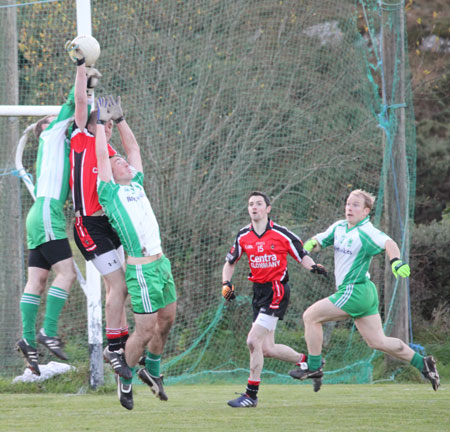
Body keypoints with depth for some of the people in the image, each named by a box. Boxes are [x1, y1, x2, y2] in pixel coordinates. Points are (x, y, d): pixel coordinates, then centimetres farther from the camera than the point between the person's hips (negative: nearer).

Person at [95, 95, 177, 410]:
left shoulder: (137, 186, 16)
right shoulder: (110, 193, -2)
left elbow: (133, 148, 23)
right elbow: (101, 155, -3)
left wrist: (119, 120, 21)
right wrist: (100, 123, 5)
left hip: (161, 262, 7)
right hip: (141, 269, -7)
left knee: (167, 320, 12)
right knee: (146, 329, -5)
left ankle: (152, 370, 32)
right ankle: (125, 380, 13)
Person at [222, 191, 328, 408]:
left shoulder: (282, 235, -8)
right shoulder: (243, 236, 5)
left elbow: (302, 256, 1)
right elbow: (230, 262, 17)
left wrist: (314, 267, -19)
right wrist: (226, 283, 0)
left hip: (277, 290, -6)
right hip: (259, 291, 6)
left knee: (253, 341, -15)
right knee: (267, 349, 7)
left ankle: (251, 394, -7)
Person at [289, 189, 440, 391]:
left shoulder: (366, 232, -16)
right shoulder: (339, 227, 10)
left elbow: (388, 243, -32)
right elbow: (320, 240, 15)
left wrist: (396, 261, -54)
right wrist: (311, 244, -11)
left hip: (354, 292, -9)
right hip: (365, 292, 9)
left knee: (311, 316, -4)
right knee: (378, 341, 11)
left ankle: (313, 366, 5)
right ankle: (422, 363, 14)